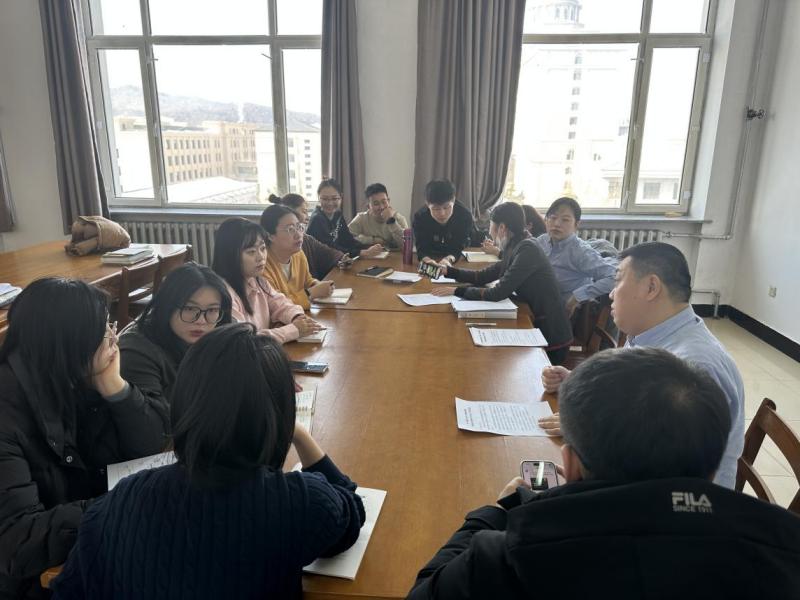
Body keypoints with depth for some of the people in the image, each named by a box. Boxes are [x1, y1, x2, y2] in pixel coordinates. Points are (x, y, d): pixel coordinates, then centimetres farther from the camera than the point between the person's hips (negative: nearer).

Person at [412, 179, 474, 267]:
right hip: (431, 258, 0)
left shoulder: (465, 216, -23)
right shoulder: (419, 218, -22)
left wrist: (449, 259, -50)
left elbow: (459, 247, -25)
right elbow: (422, 249, -28)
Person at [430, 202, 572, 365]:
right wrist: (445, 270, 10)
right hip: (537, 327, 7)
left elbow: (498, 293, -23)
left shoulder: (527, 249, -20)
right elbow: (481, 277, 15)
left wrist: (457, 291, -14)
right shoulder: (514, 249, 6)